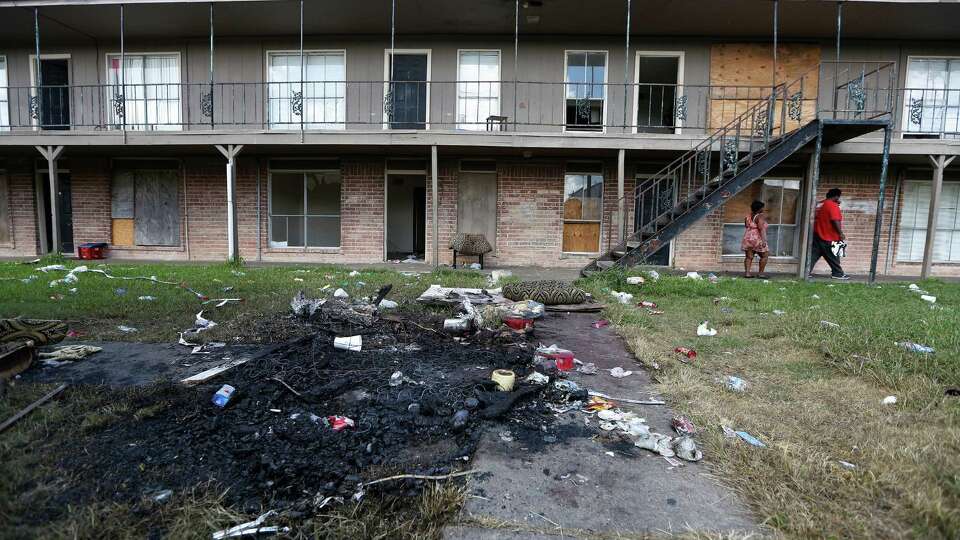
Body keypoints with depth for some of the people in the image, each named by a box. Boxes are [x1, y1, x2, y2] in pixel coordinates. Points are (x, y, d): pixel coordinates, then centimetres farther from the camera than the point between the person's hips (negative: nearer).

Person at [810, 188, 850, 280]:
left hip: (817, 234, 8)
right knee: (833, 256, 4)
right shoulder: (833, 206, -14)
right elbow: (835, 221, -20)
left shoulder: (820, 204, 12)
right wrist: (841, 234, -14)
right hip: (828, 237, -8)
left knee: (814, 254, 5)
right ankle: (838, 273, 14)